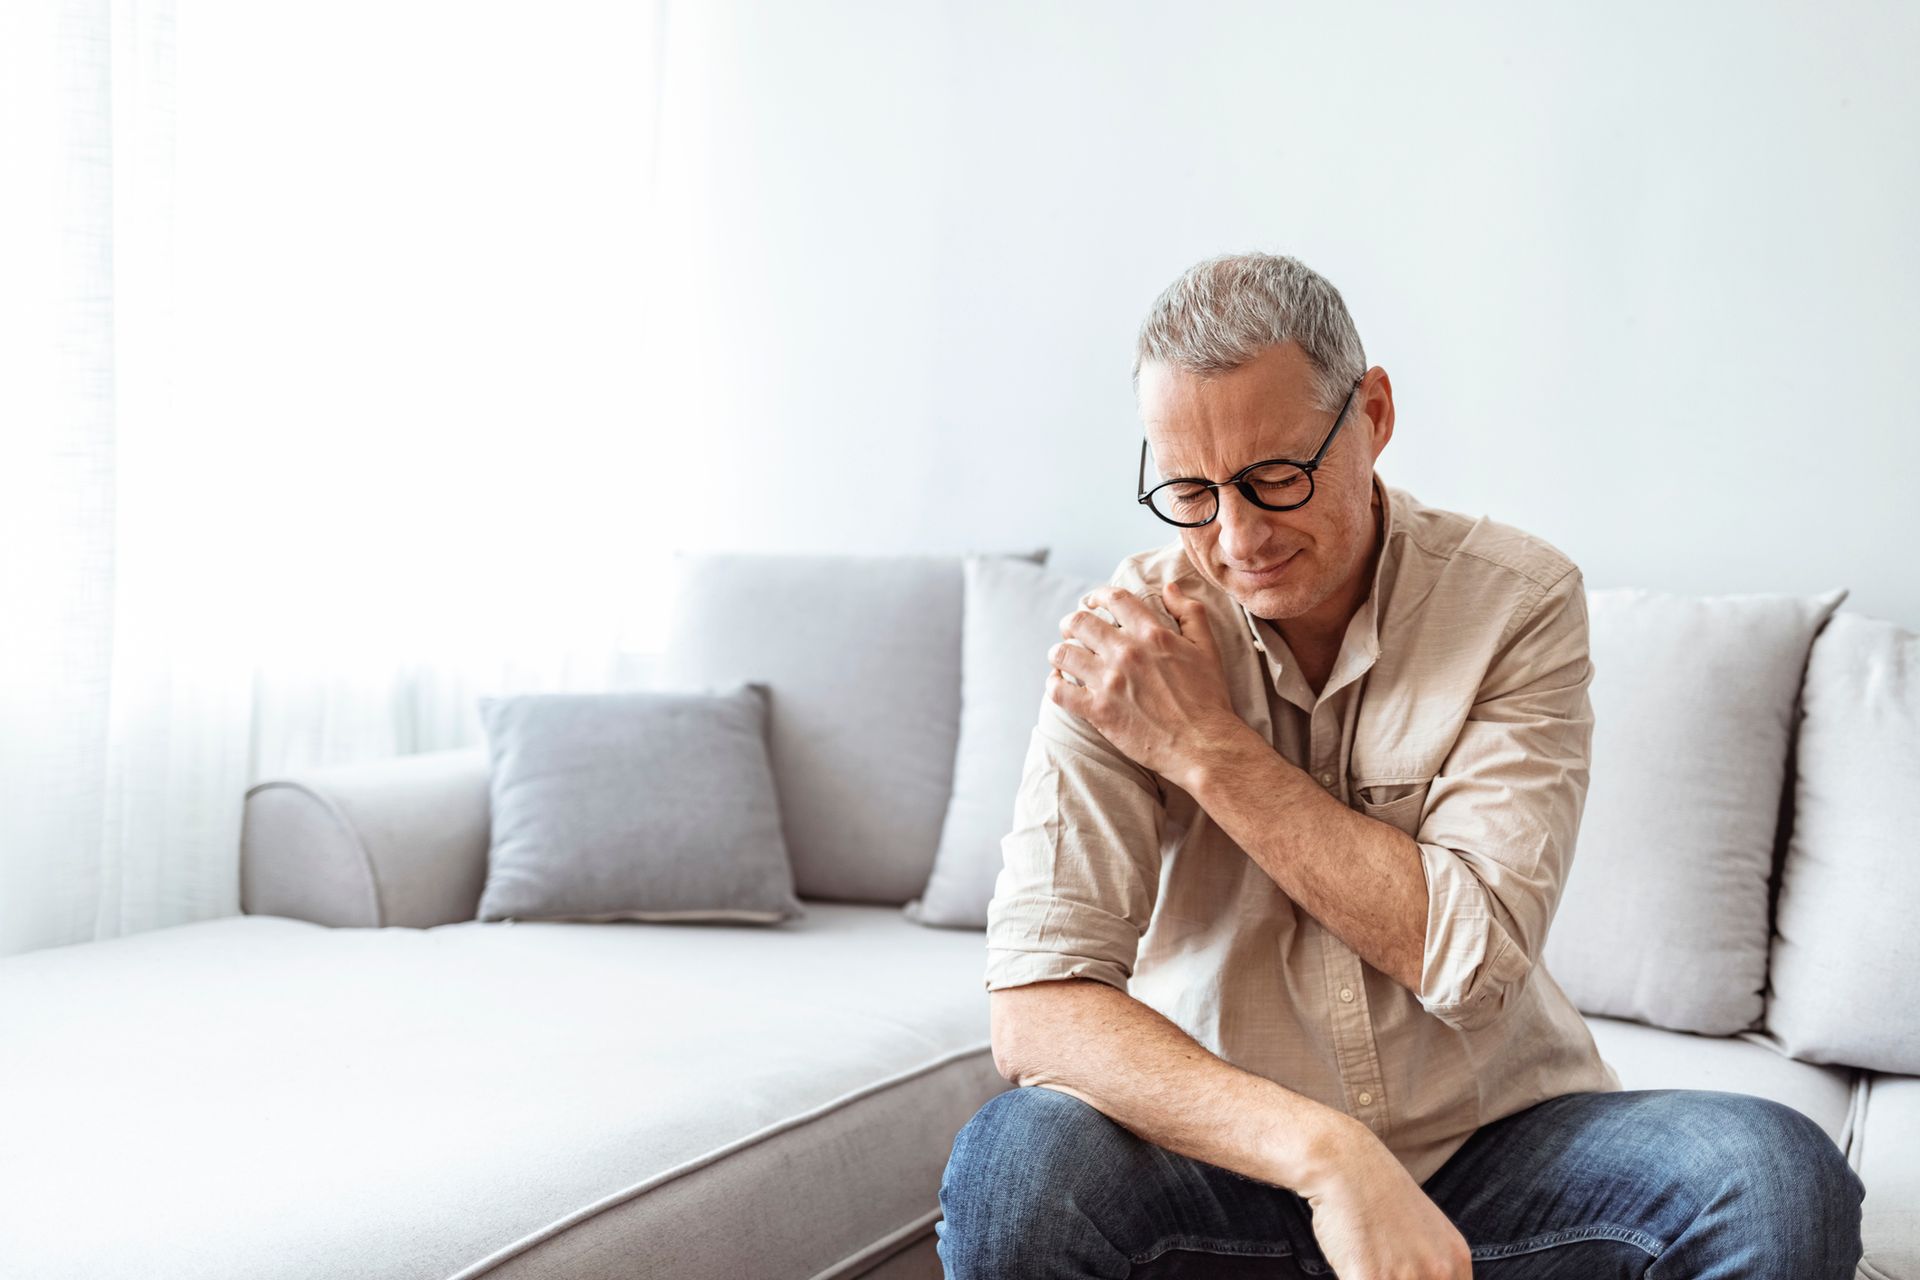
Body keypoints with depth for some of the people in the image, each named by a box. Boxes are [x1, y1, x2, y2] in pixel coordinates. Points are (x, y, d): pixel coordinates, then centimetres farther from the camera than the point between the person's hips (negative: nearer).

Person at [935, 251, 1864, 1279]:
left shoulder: (1519, 600, -8)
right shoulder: (1121, 644, -10)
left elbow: (1473, 958, -17)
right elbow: (1036, 1008, -19)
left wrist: (1209, 746, -19)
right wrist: (1328, 1154, -32)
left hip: (1491, 1136, 1)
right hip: (1229, 1149, 0)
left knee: (1776, 1181, -27)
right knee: (1013, 1168, -31)